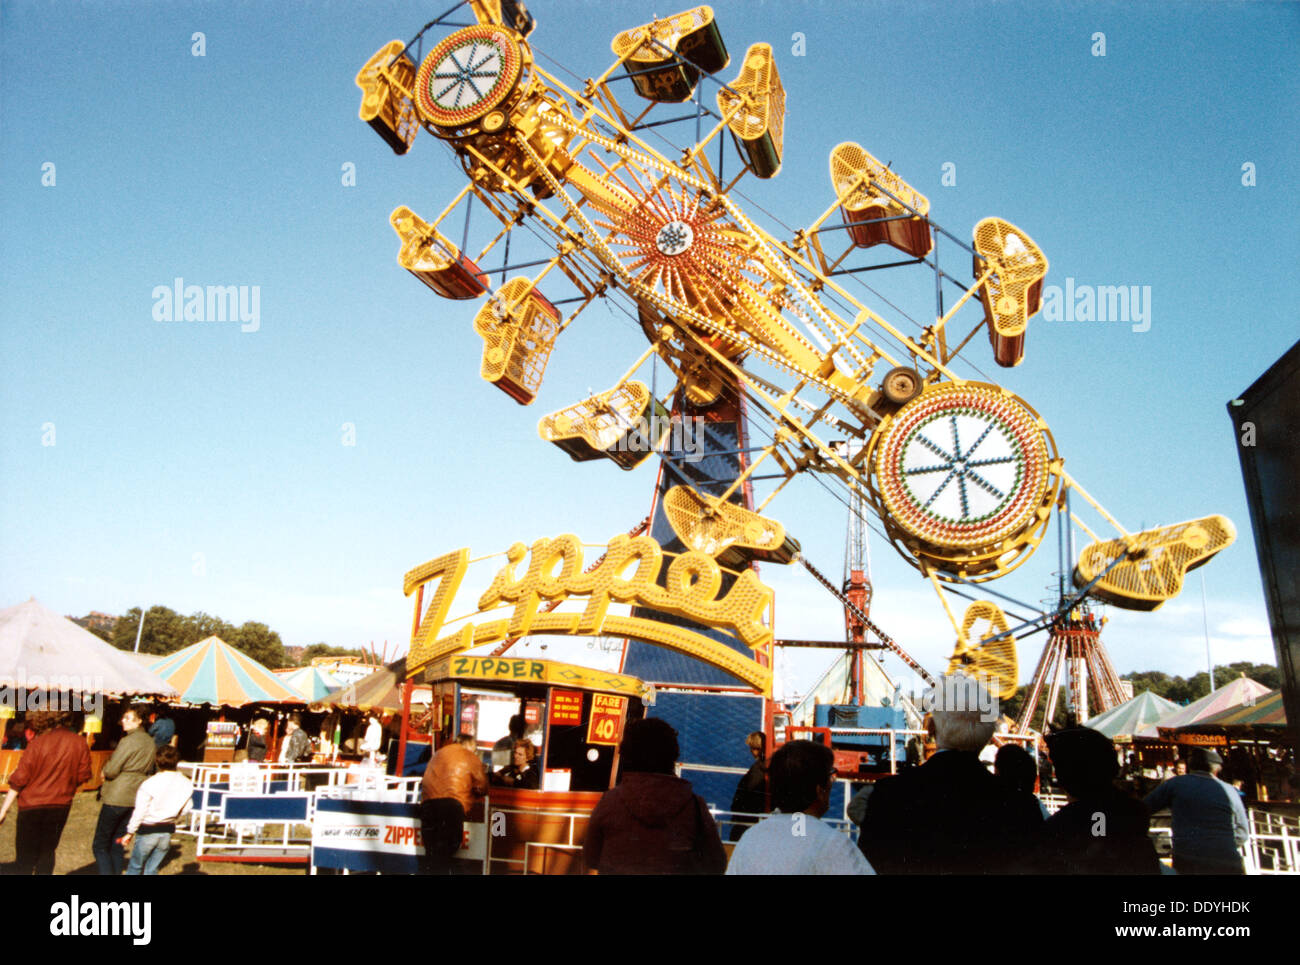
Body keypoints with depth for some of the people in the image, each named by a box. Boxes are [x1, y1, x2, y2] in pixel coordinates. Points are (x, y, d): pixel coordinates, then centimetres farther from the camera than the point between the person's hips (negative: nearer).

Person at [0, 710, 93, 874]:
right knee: (47, 852, 16)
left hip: (32, 805, -3)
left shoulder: (38, 743, -13)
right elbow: (83, 776, 1)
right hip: (61, 805, 3)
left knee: (25, 856, 6)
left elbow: (19, 779, -10)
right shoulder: (79, 743, -4)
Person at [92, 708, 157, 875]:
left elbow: (111, 770, -16)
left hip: (117, 797, -8)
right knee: (116, 845, 16)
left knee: (100, 845, 1)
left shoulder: (128, 741, -16)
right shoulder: (151, 742, 9)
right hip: (137, 797, 8)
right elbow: (150, 770, 17)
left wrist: (105, 770, 4)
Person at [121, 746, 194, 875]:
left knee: (135, 867, 14)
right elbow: (186, 808, 2)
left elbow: (139, 812, -12)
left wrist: (130, 833, 0)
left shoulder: (149, 784, -17)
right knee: (152, 869, 13)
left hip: (148, 830, -3)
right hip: (168, 831, 3)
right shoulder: (186, 784, -6)